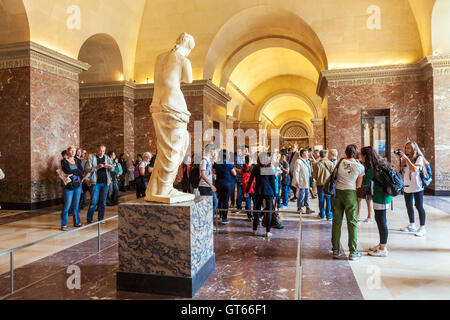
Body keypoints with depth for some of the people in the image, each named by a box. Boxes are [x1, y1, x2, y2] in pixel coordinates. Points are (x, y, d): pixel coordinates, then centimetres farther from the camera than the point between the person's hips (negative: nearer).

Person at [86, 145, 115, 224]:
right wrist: (97, 167, -20)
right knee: (94, 202, -5)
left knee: (103, 202, 8)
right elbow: (88, 169, -7)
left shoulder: (107, 158, 11)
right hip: (96, 183, -3)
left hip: (105, 183, 3)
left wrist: (108, 165, -14)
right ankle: (89, 219, 5)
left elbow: (113, 169, 6)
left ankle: (101, 218, 16)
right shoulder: (92, 158, 3)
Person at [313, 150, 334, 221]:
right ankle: (329, 216, 9)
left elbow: (315, 175, -8)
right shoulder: (330, 163, -7)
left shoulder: (317, 164, -11)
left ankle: (322, 215, 21)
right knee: (329, 200, 7)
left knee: (321, 200, 11)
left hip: (320, 184, 0)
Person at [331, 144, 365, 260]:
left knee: (337, 221, 7)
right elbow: (359, 186, 2)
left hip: (338, 192, 2)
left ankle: (336, 250, 13)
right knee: (352, 223, 4)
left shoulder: (341, 161, 2)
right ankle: (353, 252, 9)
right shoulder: (360, 167, -1)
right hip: (350, 193, -2)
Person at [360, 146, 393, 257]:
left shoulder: (372, 169, -18)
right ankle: (382, 244, 32)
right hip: (383, 195, 9)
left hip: (381, 197, -9)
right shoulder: (381, 164, 9)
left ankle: (383, 249, 8)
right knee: (379, 219, 19)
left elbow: (364, 183, -10)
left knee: (381, 221, -1)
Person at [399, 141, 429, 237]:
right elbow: (400, 171, 10)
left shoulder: (419, 158, -7)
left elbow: (415, 169, -24)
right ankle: (412, 225, 27)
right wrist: (400, 159, 0)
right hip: (407, 186, 6)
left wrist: (406, 158, -23)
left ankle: (422, 228, 7)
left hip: (417, 187, -6)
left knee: (419, 206, -2)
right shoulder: (404, 159, 8)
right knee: (409, 206, 13)